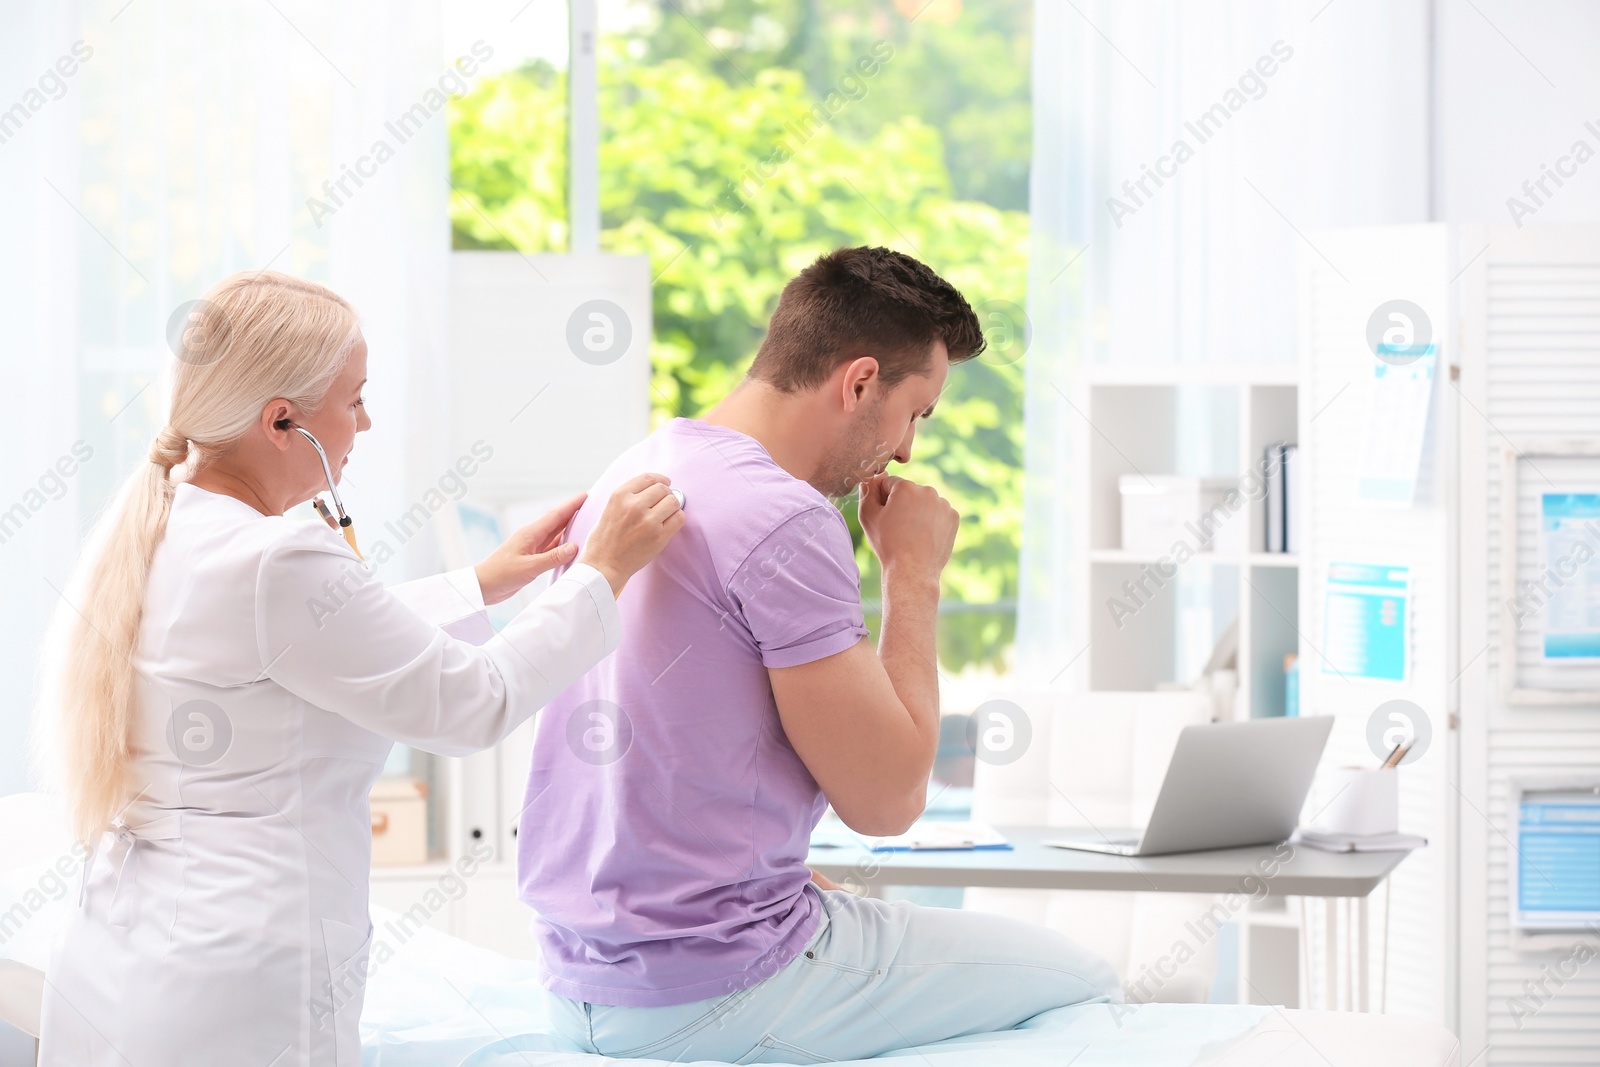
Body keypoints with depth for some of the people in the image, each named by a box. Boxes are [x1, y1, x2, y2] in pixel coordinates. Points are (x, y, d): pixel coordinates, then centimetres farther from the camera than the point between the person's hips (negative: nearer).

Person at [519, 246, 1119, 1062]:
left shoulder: (628, 474, 10)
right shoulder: (785, 521, -19)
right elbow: (886, 799, -15)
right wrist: (914, 574, -6)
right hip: (709, 996, -10)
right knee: (1079, 979, 4)